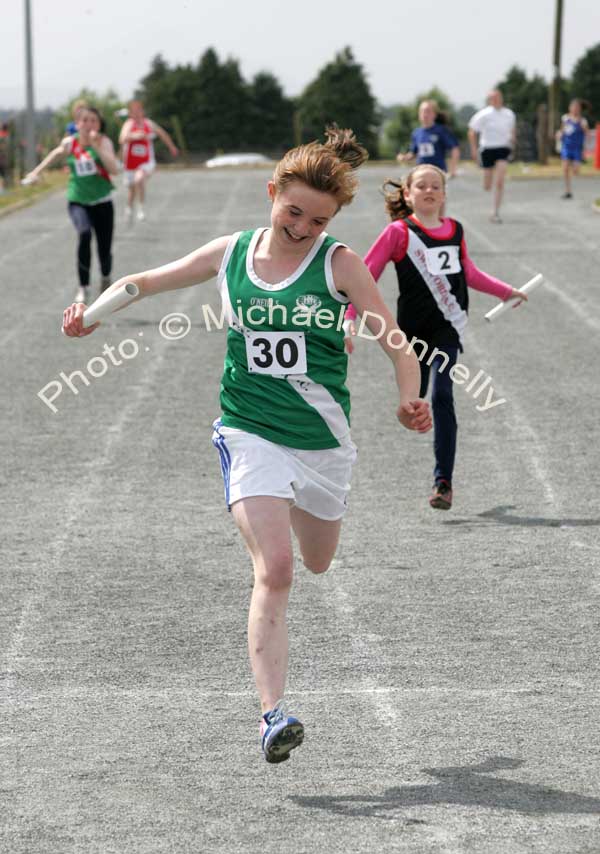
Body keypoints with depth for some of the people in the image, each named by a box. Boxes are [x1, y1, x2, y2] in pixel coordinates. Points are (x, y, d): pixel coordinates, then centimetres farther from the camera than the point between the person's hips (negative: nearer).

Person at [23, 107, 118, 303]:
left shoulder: (104, 142, -10)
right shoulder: (70, 143, -3)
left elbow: (114, 169, -23)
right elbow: (56, 154, 12)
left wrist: (98, 147, -30)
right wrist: (37, 171, 11)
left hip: (102, 202, 0)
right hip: (77, 201, 0)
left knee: (104, 250, 1)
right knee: (84, 235, -30)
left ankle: (106, 279, 39)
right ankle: (83, 287, -23)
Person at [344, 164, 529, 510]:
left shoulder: (455, 230, 9)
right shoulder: (399, 232, -3)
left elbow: (469, 273, 26)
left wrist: (507, 291, 33)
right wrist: (350, 317, -15)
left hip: (448, 327, 1)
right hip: (412, 329, -1)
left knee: (442, 397, -10)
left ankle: (444, 481, -10)